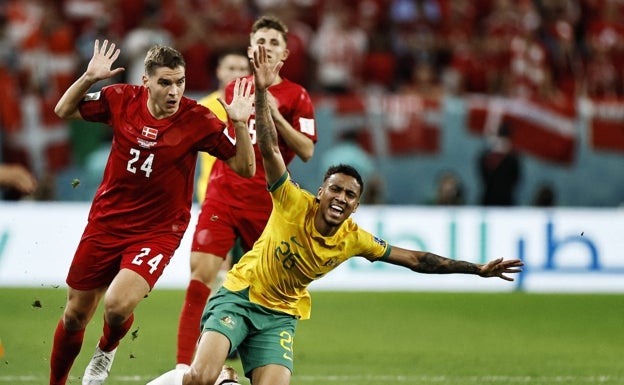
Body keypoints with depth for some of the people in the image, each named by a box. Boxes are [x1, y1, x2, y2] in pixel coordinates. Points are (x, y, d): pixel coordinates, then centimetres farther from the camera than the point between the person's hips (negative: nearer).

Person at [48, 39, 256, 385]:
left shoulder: (197, 120, -15)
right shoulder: (121, 100, -8)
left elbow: (245, 168, -12)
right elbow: (64, 111, 6)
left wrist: (240, 124, -28)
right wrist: (88, 78, -12)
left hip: (158, 230, -3)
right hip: (105, 223, 3)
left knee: (117, 305, -25)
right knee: (75, 314, 11)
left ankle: (106, 351, 11)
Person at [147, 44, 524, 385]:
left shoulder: (355, 239, -5)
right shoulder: (293, 203, -15)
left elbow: (414, 259, 3)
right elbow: (269, 147, -24)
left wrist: (477, 269, 1)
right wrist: (262, 92, -35)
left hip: (280, 316, 4)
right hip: (238, 296, -4)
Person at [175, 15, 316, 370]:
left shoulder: (296, 96, 1)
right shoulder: (233, 90, 13)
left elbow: (306, 151, -8)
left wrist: (274, 115, -15)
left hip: (266, 204, -2)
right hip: (222, 197, 2)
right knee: (201, 275, -12)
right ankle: (184, 367, -14)